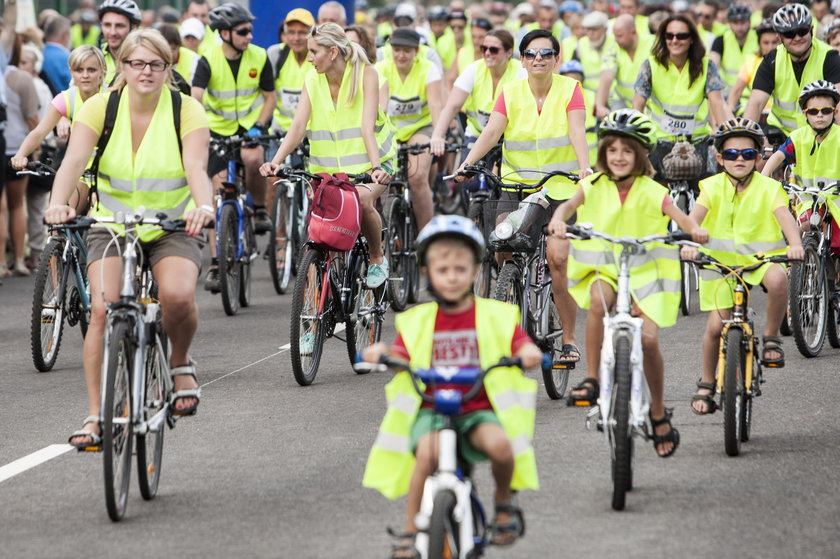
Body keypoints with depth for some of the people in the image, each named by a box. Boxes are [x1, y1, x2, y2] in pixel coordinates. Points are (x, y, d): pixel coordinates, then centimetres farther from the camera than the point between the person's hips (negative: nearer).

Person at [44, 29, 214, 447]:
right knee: (103, 308, -21)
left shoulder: (187, 111, -9)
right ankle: (95, 416, -13)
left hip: (172, 227, -1)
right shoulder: (100, 107, -7)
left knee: (178, 295, -29)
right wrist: (58, 203, -41)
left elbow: (196, 167, -24)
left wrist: (203, 206, -46)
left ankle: (180, 362, 3)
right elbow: (74, 160, -21)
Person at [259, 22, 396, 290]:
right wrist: (276, 161, -29)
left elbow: (366, 127, -24)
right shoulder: (312, 80, -3)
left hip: (367, 159, -4)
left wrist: (376, 167, -38)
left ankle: (378, 259, -5)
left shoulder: (365, 74, -13)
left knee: (362, 200, -30)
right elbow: (298, 126, -13)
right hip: (329, 163, 4)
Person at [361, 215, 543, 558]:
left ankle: (505, 500, 3)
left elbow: (521, 345, 0)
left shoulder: (494, 316, 7)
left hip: (479, 409, 0)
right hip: (431, 410, 0)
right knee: (426, 452, -32)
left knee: (498, 444, -33)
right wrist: (381, 353, -21)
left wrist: (529, 353, -24)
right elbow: (401, 357, 2)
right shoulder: (417, 321, 10)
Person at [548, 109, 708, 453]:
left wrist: (694, 230, -40)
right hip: (603, 267, 0)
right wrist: (558, 219, -39)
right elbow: (570, 204, -16)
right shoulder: (594, 186, 0)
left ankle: (659, 414, 7)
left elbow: (679, 217, -17)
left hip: (644, 270, 0)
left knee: (648, 338, -16)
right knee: (598, 299, -36)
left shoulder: (651, 192, -4)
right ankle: (592, 380, -26)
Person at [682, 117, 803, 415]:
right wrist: (688, 243, -39)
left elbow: (784, 215, -20)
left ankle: (771, 338, -11)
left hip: (760, 256, -1)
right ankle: (707, 385, 15)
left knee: (778, 279, -35)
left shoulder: (767, 187, -5)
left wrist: (795, 244, -40)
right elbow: (696, 216, -19)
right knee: (716, 325, -7)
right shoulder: (713, 187, -4)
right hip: (721, 258, 1)